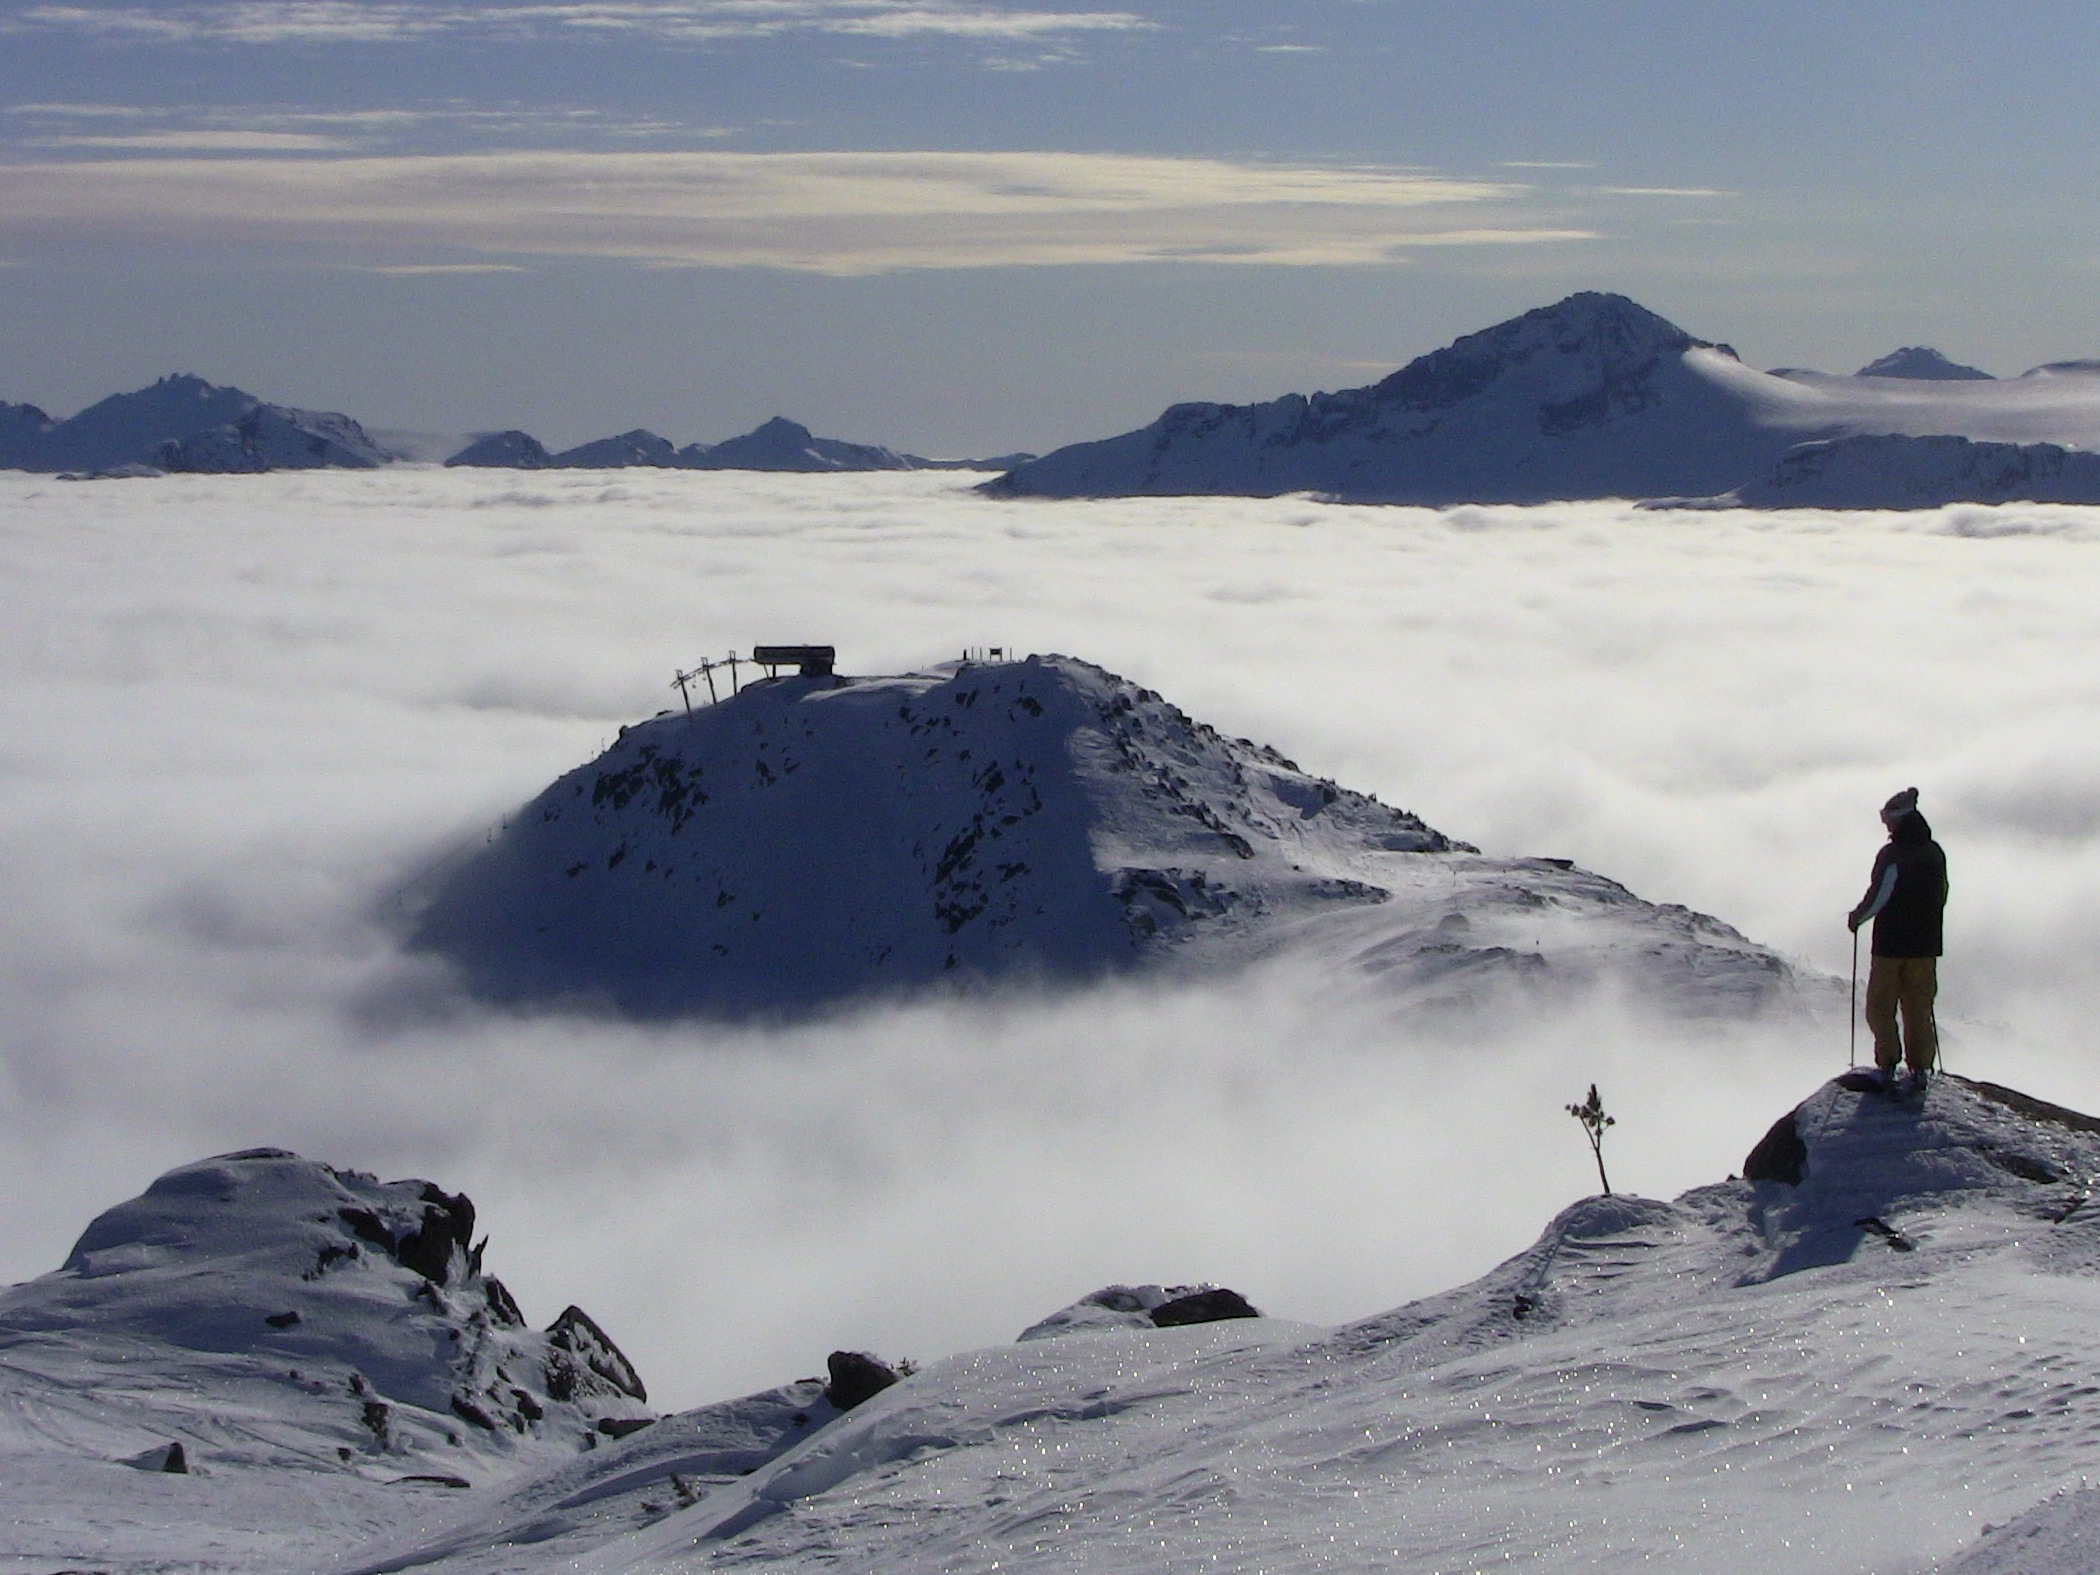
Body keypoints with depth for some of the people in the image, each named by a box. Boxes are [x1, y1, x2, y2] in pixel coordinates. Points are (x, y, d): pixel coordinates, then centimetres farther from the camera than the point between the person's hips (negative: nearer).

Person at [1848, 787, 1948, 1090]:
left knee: (1880, 1007, 4)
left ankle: (1888, 1063, -5)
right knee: (1919, 1008, 12)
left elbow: (1878, 897, -15)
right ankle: (1920, 1068, 10)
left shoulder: (1892, 855, -15)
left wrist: (1856, 918, 2)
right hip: (1926, 944, 6)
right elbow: (1941, 897, 12)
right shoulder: (1935, 854, 5)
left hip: (1891, 943, -6)